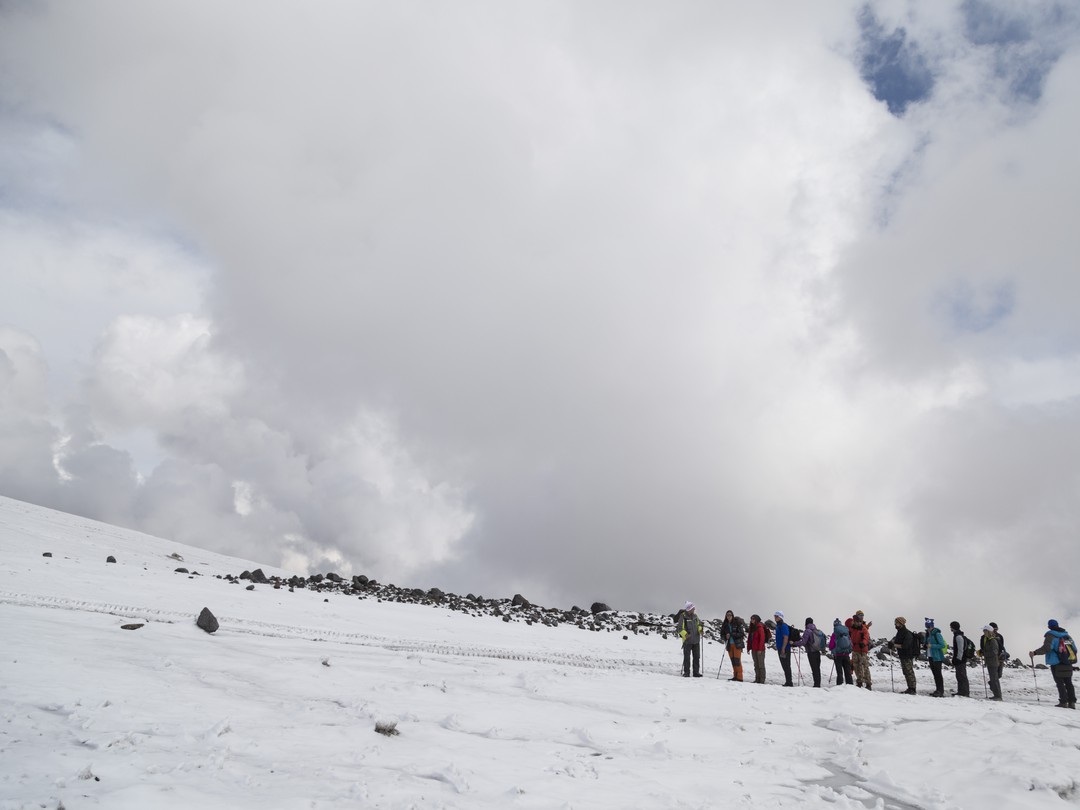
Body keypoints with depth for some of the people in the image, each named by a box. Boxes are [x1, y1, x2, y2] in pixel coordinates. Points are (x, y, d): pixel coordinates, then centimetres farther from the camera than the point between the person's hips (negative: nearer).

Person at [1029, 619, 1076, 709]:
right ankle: (1072, 702, 10)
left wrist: (1035, 653, -22)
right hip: (1068, 664, 6)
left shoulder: (1050, 635, -9)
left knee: (1060, 683, -2)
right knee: (1068, 683, 12)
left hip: (1057, 664, -6)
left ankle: (1063, 702, -6)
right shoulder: (1067, 635, 12)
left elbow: (1046, 648, -24)